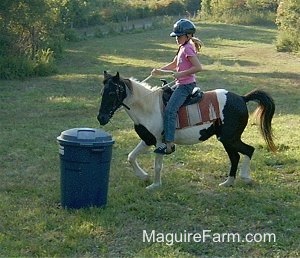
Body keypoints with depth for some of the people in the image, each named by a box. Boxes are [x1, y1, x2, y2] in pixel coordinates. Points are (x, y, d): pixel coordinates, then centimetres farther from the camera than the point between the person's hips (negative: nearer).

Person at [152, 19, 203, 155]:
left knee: (169, 110, -20)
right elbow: (174, 65, 27)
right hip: (181, 84, 11)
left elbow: (198, 67, -24)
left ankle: (169, 143, -24)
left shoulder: (188, 49, -14)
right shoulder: (182, 48, 16)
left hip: (186, 85, -11)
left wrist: (181, 74, -22)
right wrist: (159, 70, 16)